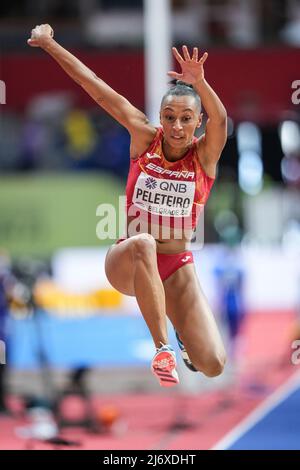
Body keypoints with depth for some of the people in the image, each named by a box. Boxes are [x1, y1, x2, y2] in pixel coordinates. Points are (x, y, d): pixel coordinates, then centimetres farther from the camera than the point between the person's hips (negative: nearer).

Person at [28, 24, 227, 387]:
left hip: (177, 269, 1)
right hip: (126, 263, -1)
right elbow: (95, 87, -8)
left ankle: (184, 333, 25)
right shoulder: (145, 139, -4)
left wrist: (198, 83, -50)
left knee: (212, 366, -13)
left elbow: (219, 118, -29)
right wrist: (48, 44, -11)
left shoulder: (205, 155, -7)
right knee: (143, 244, -39)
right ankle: (162, 347, -32)